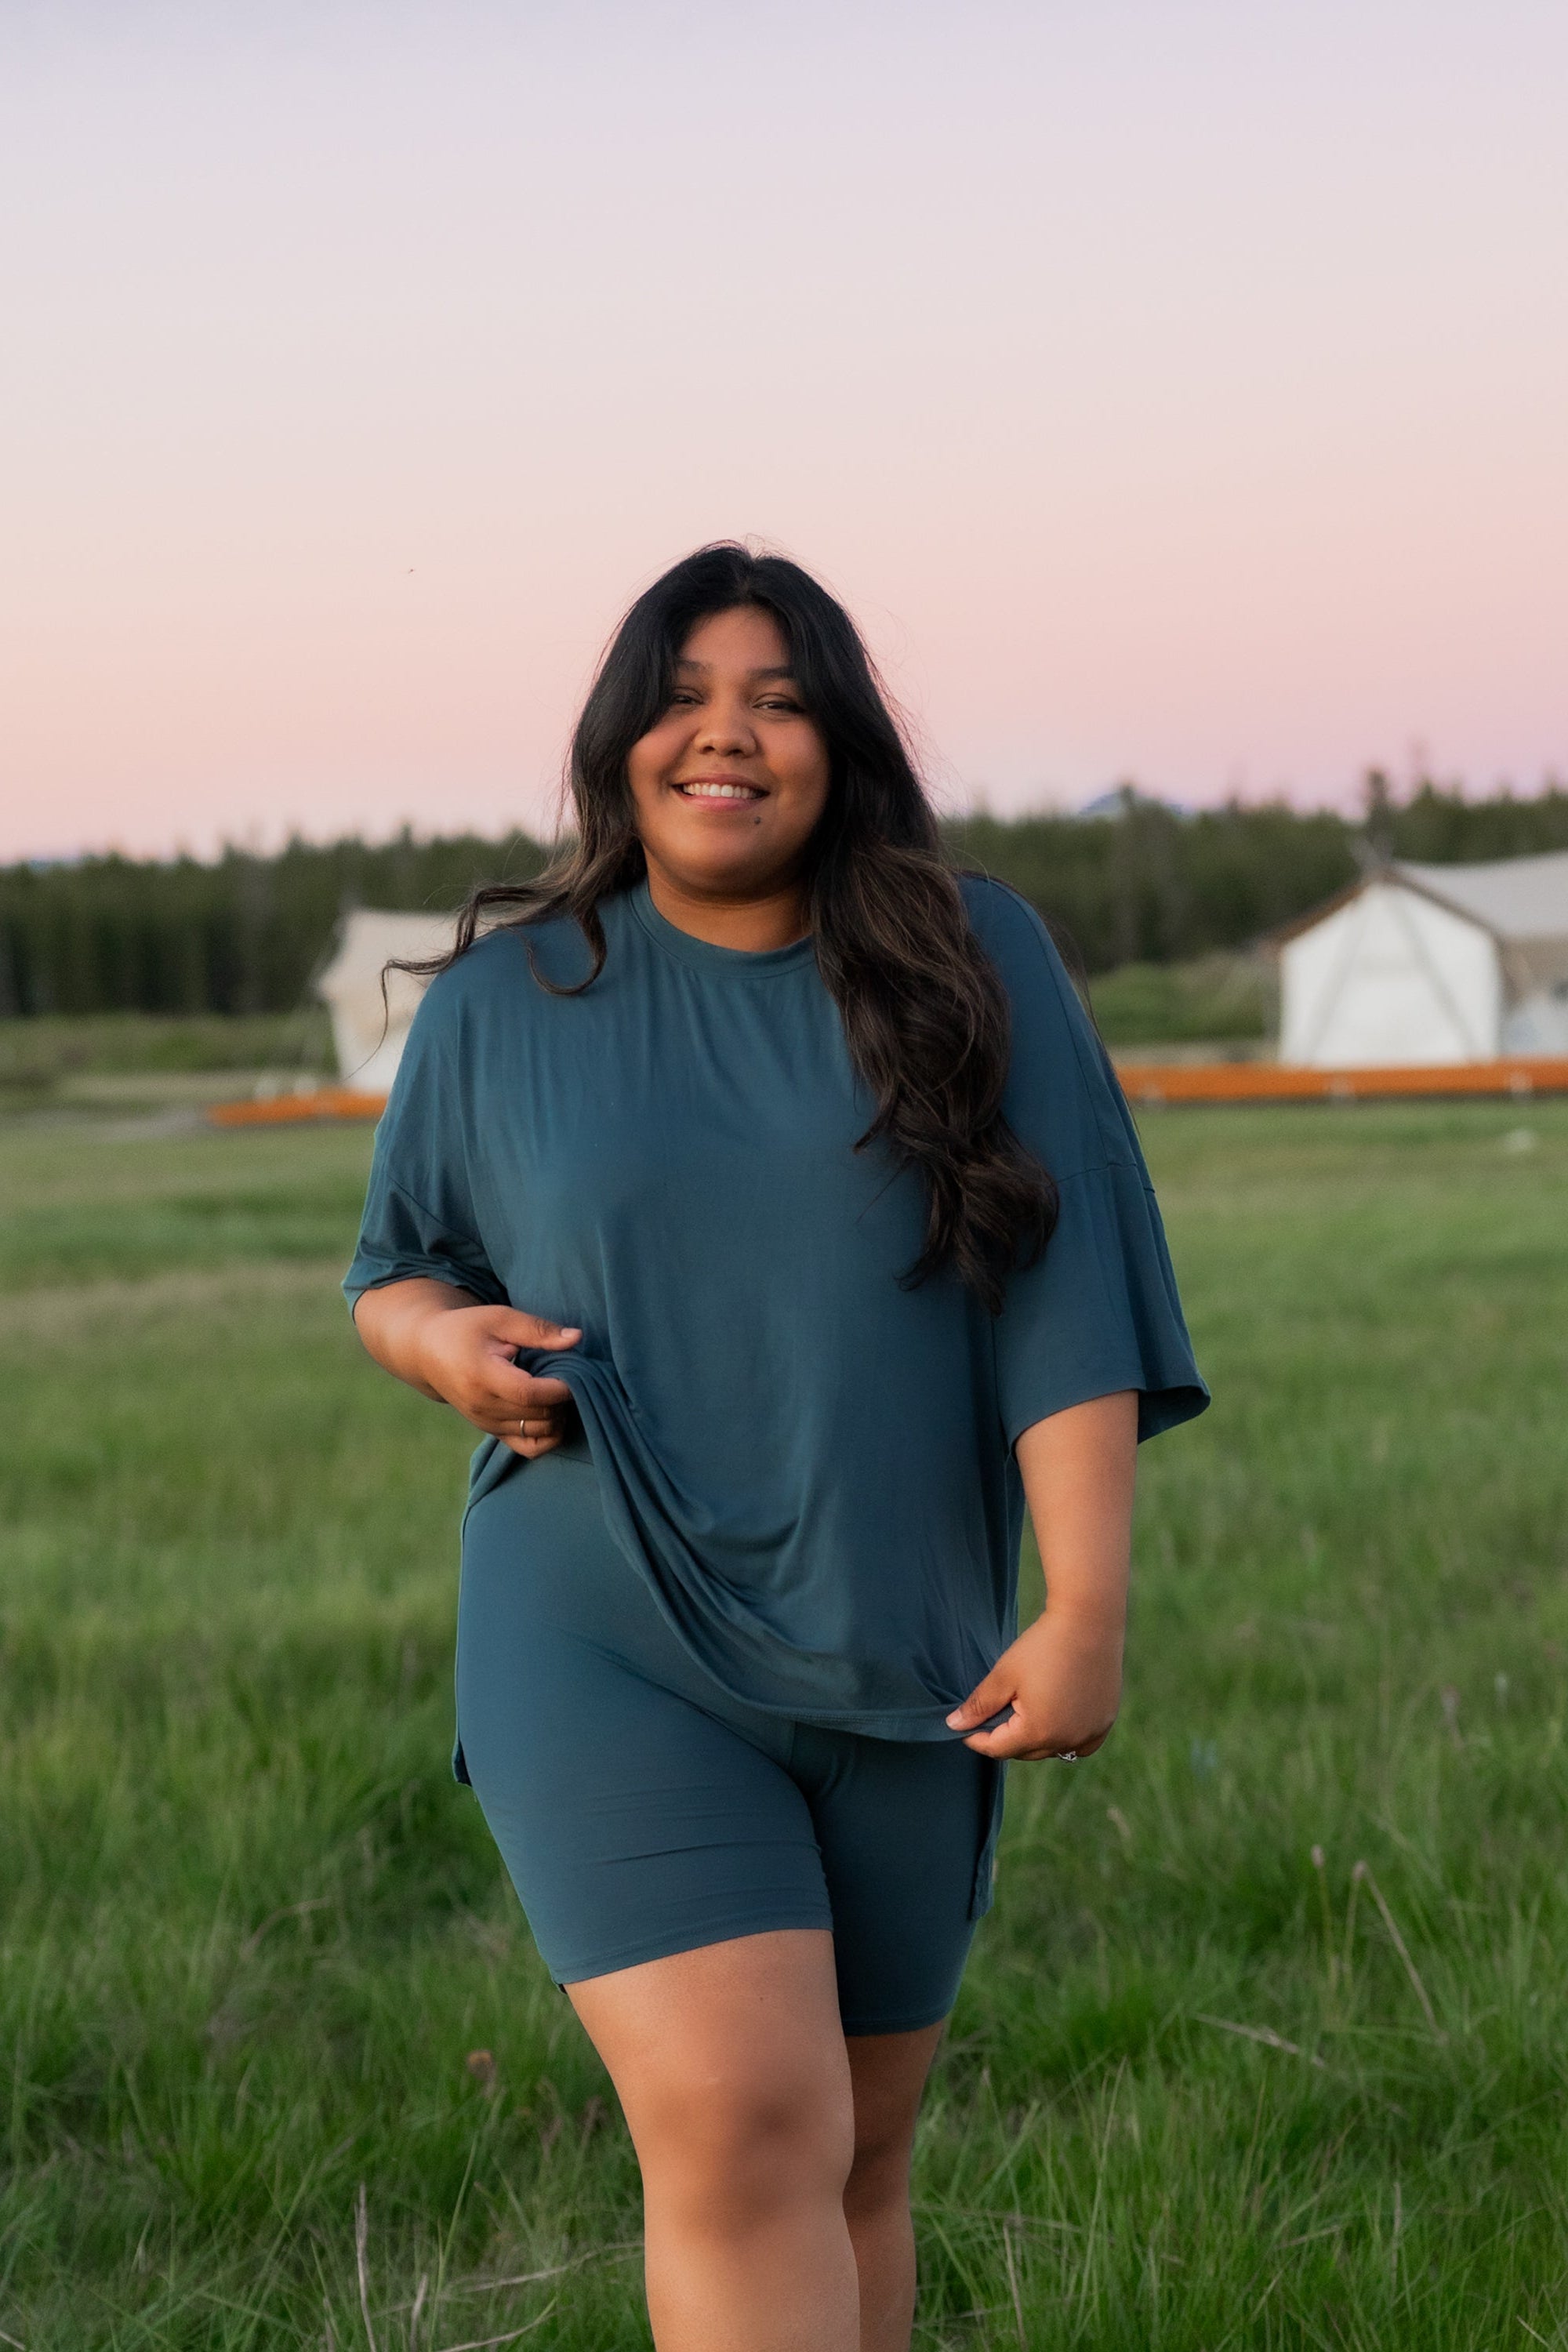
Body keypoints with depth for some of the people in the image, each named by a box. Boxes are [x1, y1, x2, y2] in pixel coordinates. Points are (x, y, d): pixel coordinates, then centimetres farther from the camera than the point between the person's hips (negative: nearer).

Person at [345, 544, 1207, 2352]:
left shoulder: (974, 968, 1)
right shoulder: (506, 998, 3)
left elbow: (1064, 1305, -4)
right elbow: (392, 1272, 14)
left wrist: (1087, 1608, -12)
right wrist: (442, 1339, -10)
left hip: (899, 1663, 2)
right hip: (608, 1658, -2)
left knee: (854, 2160, 13)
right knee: (742, 2136, -17)